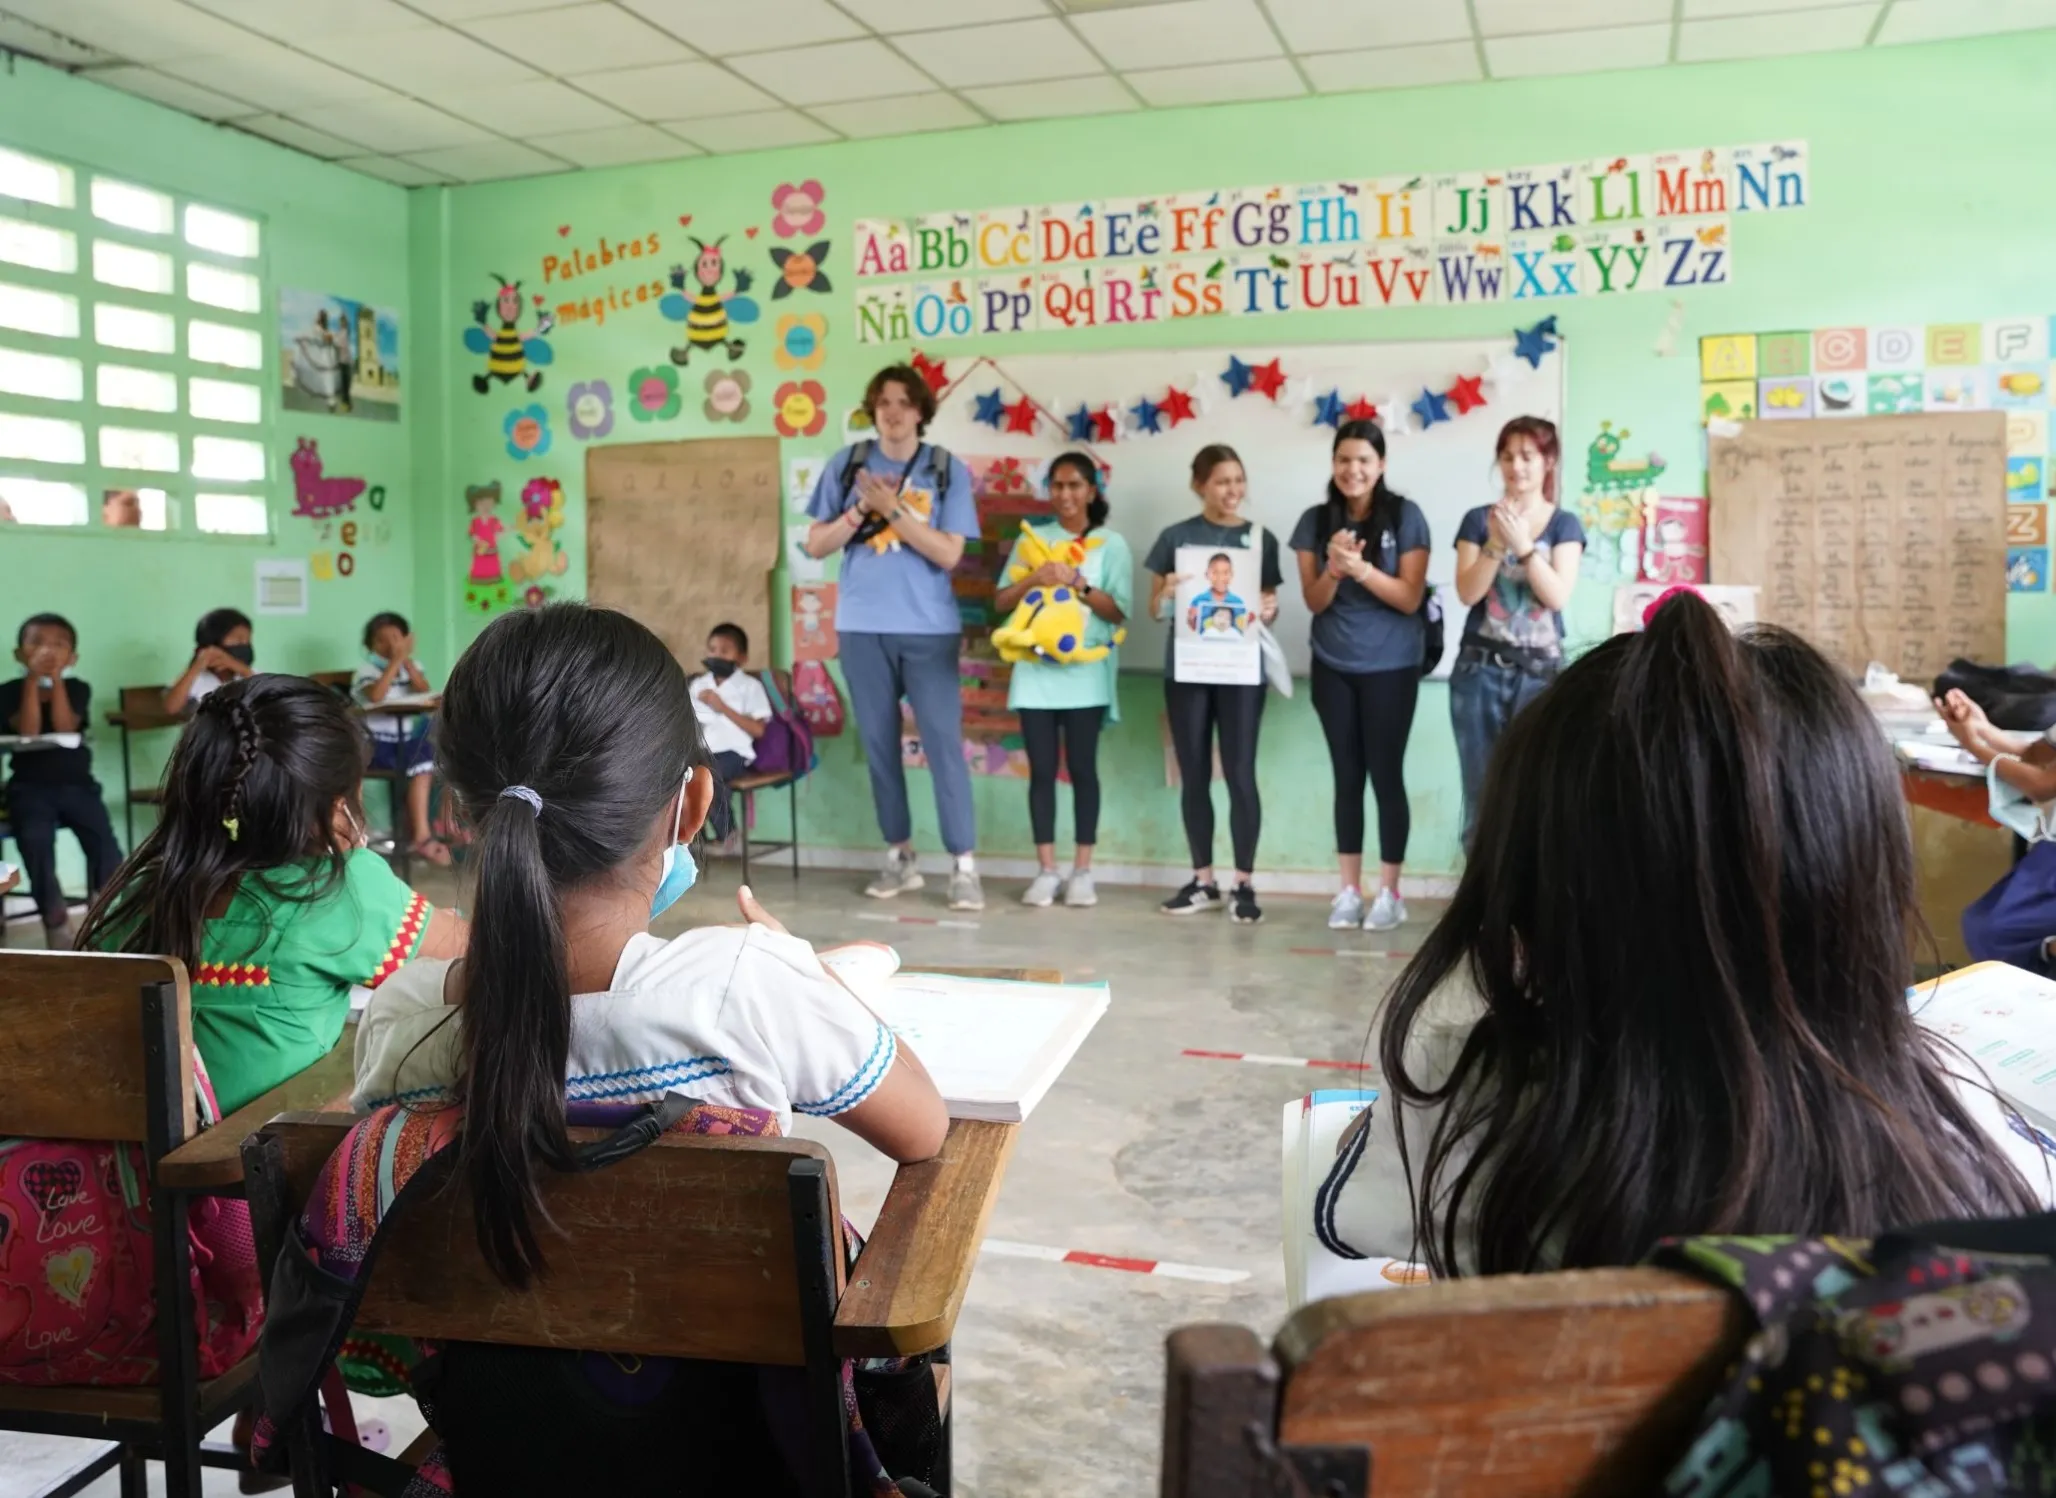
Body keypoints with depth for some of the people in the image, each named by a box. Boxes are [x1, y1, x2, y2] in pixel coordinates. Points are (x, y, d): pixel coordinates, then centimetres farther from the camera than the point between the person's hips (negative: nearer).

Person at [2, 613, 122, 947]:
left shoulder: (77, 689, 4)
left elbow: (64, 727, -13)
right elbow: (28, 731, -14)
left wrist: (56, 679, -14)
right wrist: (33, 680, -15)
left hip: (76, 783, 1)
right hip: (30, 787, -1)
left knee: (103, 841, -20)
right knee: (35, 840, -28)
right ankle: (56, 920, -13)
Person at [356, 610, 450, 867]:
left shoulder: (412, 665, 12)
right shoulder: (367, 667, -2)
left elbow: (426, 694, -6)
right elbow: (376, 696, -23)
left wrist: (407, 661, -13)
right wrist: (395, 661, -21)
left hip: (407, 739, 5)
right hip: (375, 742, -5)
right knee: (421, 767, -28)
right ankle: (421, 834, -23)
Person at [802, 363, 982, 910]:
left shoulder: (948, 470, 0)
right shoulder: (847, 464, 6)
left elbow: (948, 553, -9)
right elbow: (816, 544, 4)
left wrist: (892, 509, -16)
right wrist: (862, 508, -10)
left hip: (929, 628, -2)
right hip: (862, 626, 3)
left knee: (943, 742, -5)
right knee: (878, 743, 8)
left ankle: (963, 866, -1)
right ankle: (900, 856, 20)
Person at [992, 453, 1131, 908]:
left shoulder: (1111, 543, 5)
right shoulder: (1032, 538, 12)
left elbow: (1119, 611, -2)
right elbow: (1000, 603, 7)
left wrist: (1078, 583, -14)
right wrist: (1034, 580, -11)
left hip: (1086, 671, -2)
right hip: (1036, 669, 2)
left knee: (1082, 768, 1)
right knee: (1042, 769, 1)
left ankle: (1082, 871, 7)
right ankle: (1046, 870, 6)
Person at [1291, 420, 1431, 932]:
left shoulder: (1405, 517, -7)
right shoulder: (1316, 520, 1)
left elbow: (1410, 598, -10)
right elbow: (1314, 601, 0)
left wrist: (1361, 568, -24)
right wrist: (1334, 568, -20)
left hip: (1391, 667, -3)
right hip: (1333, 667, 3)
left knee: (1386, 775, -1)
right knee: (1347, 776, 7)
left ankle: (1390, 893, 8)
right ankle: (1349, 890, 13)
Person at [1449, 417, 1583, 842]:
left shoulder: (1564, 524, 5)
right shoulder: (1478, 519, 7)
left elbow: (1558, 596, -8)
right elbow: (1467, 593, -4)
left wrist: (1522, 544, -18)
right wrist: (1496, 543, -16)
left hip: (1540, 670, -1)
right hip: (1480, 669, 1)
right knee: (1480, 788, 2)